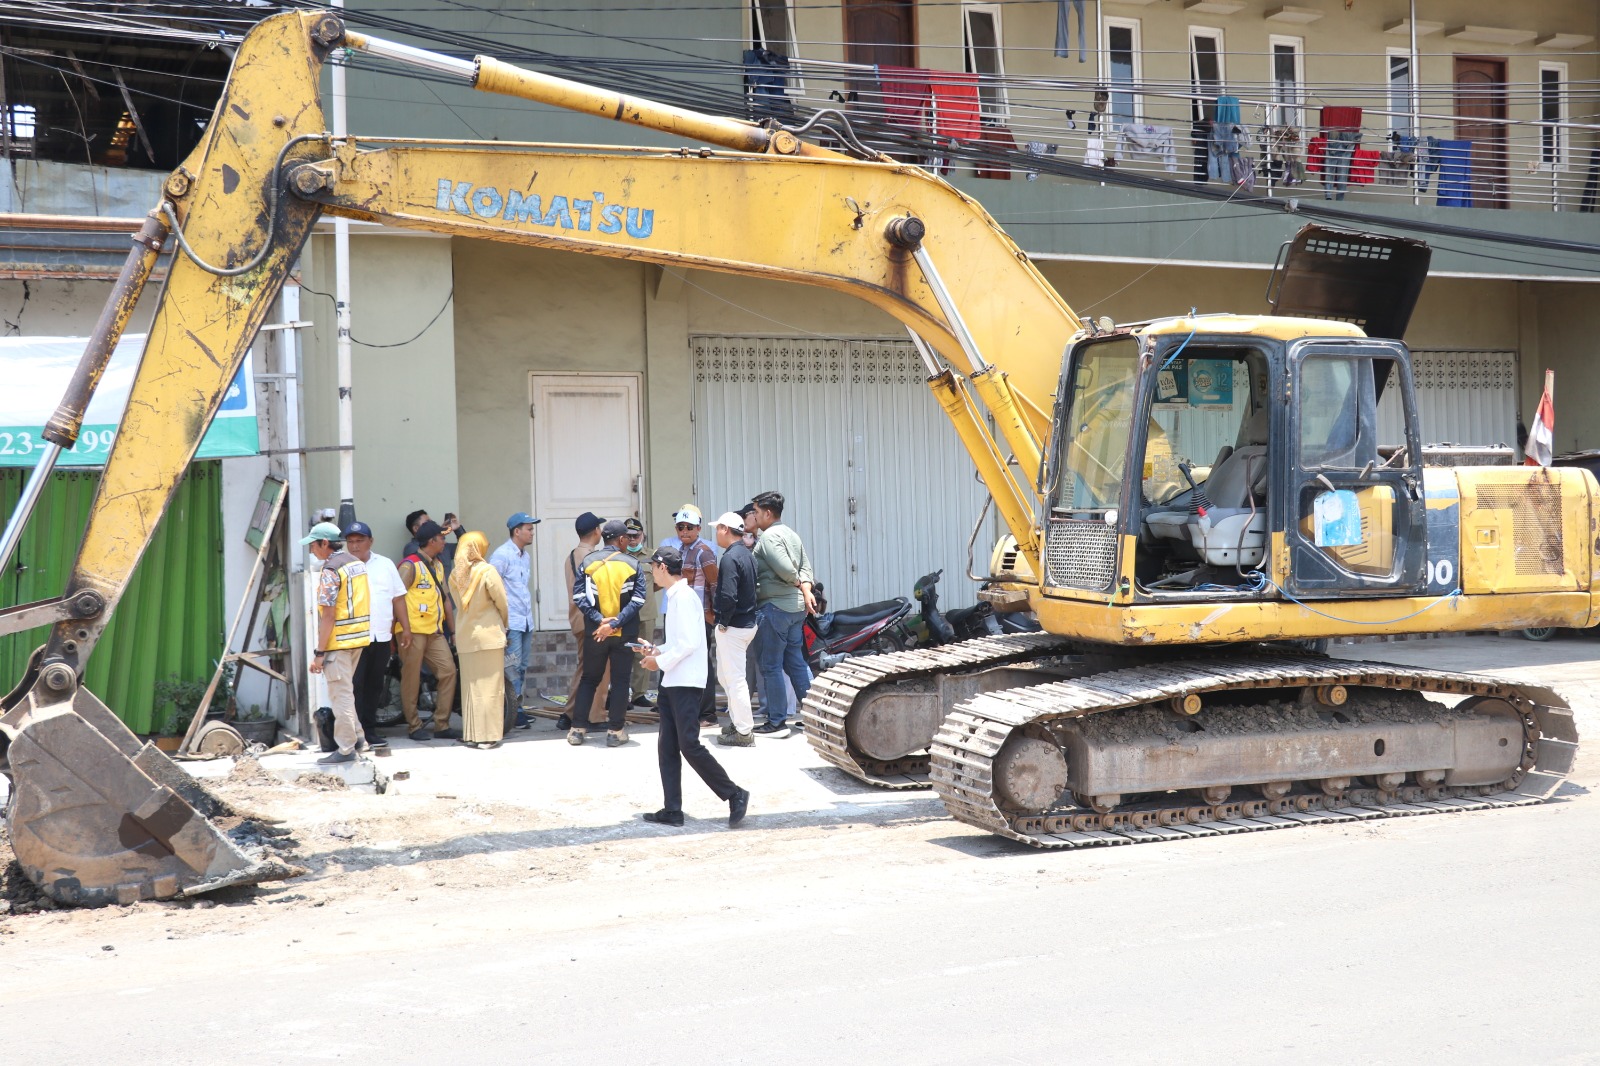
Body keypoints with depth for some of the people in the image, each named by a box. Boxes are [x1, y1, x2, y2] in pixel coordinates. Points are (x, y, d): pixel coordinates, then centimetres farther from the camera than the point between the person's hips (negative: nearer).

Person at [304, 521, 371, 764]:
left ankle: (346, 749, 4)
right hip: (359, 636, 9)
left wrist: (319, 653, -17)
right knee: (345, 689, 21)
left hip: (338, 641, -9)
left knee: (341, 694, -1)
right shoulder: (358, 564, 10)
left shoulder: (331, 571, -16)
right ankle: (357, 737, 23)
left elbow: (328, 615, -20)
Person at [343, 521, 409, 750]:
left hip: (381, 637, 4)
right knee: (355, 686, -7)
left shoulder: (385, 565, 12)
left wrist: (405, 628, 10)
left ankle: (369, 730, 18)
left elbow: (398, 597, 15)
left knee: (374, 686, 10)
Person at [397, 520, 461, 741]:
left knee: (448, 671, 0)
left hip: (435, 631, 8)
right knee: (412, 679, -1)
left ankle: (442, 725, 6)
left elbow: (445, 598, 21)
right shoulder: (410, 565, -8)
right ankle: (414, 726, 8)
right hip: (414, 631, -8)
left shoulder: (438, 566, 18)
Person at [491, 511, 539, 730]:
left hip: (526, 620, 9)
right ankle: (514, 712, -4)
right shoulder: (502, 555, -11)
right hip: (510, 622, -9)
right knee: (512, 667, -8)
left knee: (522, 667, 12)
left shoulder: (524, 556, 16)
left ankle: (517, 709, 18)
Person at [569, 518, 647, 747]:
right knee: (620, 680, 7)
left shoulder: (588, 562, -2)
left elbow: (579, 597, -9)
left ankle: (577, 729, 12)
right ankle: (615, 731, 7)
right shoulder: (632, 564, -4)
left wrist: (599, 620, -13)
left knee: (589, 679, 14)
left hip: (594, 632, 1)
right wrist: (615, 624, -15)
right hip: (624, 634, -1)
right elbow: (637, 600, -11)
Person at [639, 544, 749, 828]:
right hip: (672, 683, 10)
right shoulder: (675, 596, 15)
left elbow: (689, 642, -22)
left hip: (686, 683, -10)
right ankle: (672, 810, 9)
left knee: (689, 745, -9)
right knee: (667, 748, 7)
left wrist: (661, 662, -14)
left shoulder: (684, 597, -15)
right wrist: (659, 650, 10)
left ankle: (735, 795, -1)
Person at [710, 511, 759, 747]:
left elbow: (728, 596, -26)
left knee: (735, 678, -3)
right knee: (725, 675, 21)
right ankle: (737, 721, 28)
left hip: (733, 627, -10)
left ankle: (744, 732, 1)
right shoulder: (748, 555, 12)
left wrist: (723, 623, -14)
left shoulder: (730, 558, -19)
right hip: (748, 623, 10)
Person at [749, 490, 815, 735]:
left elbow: (785, 569, -21)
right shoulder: (792, 535, 16)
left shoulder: (768, 536, -13)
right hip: (796, 606, 9)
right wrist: (806, 590, -2)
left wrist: (797, 583, -3)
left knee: (771, 666, -3)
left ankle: (776, 722, 0)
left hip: (774, 607, -9)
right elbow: (805, 566, 11)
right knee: (796, 662, 14)